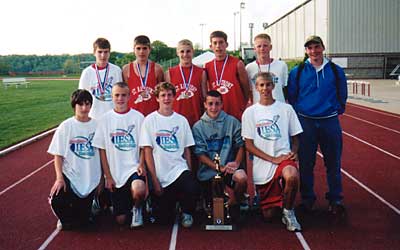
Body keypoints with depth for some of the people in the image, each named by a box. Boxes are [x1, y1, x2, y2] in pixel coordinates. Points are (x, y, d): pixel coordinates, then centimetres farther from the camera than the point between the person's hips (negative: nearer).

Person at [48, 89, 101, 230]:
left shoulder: (96, 125, -2)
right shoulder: (65, 126, -4)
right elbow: (58, 155, -3)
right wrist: (59, 178, -14)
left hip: (91, 179, 1)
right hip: (70, 176, -1)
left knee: (83, 220, 1)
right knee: (57, 202, -26)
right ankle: (67, 218, 10)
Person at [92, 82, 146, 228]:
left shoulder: (138, 117, 0)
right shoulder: (105, 119, 3)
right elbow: (102, 150, 4)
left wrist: (141, 164, -16)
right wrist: (108, 177, -1)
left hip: (134, 168, -1)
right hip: (114, 173, 2)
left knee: (139, 190, -36)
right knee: (120, 219, 1)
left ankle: (137, 208, 0)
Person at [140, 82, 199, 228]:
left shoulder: (182, 120, 6)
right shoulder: (150, 120, -2)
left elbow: (186, 150, 10)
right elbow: (148, 152, -3)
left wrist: (190, 175, 2)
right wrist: (155, 180, -8)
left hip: (179, 169, 1)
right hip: (160, 175, -1)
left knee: (192, 189, -31)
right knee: (164, 220, -1)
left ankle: (187, 213, 3)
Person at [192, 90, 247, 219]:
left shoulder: (232, 122, 2)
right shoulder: (198, 127, 1)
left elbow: (240, 145, 6)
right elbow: (200, 154, -3)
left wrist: (236, 162, -14)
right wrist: (220, 168, -15)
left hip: (229, 166, 0)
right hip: (208, 171, 1)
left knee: (242, 178, -32)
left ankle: (233, 203, -2)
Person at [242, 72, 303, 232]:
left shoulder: (286, 109, 4)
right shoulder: (250, 112, 1)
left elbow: (295, 137, 12)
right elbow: (249, 145, -2)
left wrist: (293, 152, -10)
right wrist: (273, 159, -12)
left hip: (284, 157, 0)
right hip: (262, 165, 0)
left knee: (291, 176, -38)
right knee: (269, 215, 2)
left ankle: (288, 212, -9)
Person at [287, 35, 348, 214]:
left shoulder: (336, 71, 4)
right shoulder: (297, 72, 2)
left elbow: (342, 94, 12)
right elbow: (291, 96, 7)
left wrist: (338, 109, 4)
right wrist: (297, 113, 2)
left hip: (330, 122, 0)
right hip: (305, 122, 0)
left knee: (333, 162, 5)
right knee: (306, 163, 6)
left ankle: (336, 199, 19)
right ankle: (307, 198, 20)